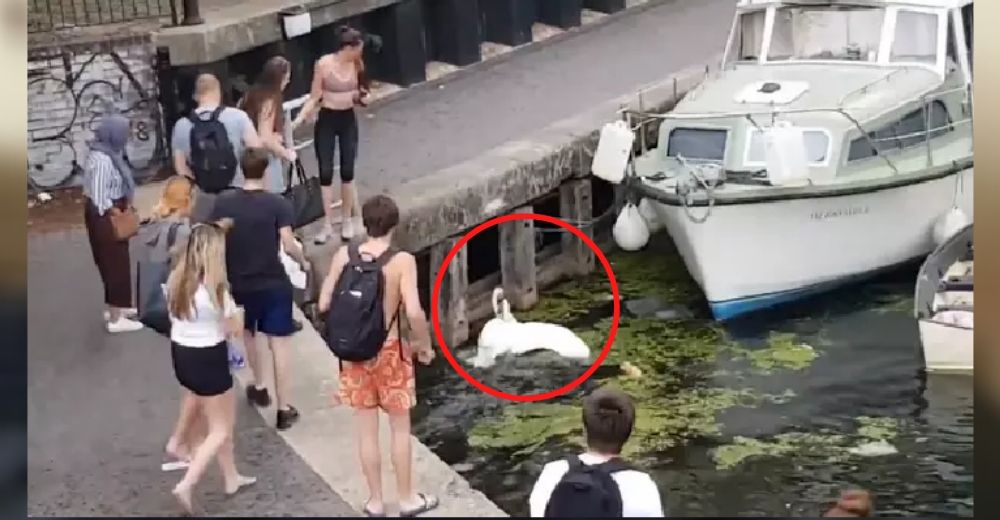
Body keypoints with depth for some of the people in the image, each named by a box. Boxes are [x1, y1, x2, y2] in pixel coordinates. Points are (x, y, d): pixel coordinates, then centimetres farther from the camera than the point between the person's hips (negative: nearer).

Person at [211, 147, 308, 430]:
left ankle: (259, 387, 41)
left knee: (248, 334, 28)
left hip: (239, 283, 3)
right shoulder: (278, 204, -14)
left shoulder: (223, 202, -5)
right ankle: (284, 409, 3)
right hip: (273, 283, -3)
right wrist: (304, 261, 4)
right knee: (278, 343, 2)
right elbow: (289, 245, -16)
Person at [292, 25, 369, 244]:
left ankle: (347, 220, 21)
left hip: (348, 119, 3)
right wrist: (300, 118, -22)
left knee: (347, 171, 7)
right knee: (325, 173, -1)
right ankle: (328, 224, 9)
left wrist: (361, 96, -9)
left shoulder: (355, 65, -3)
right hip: (327, 120, -3)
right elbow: (314, 97, -10)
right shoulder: (323, 64, -15)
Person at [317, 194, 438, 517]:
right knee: (400, 427, 14)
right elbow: (414, 312, -23)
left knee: (367, 430, 14)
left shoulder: (343, 256, -5)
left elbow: (324, 305, -3)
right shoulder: (402, 261, -15)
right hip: (389, 350, -3)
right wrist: (424, 345, -6)